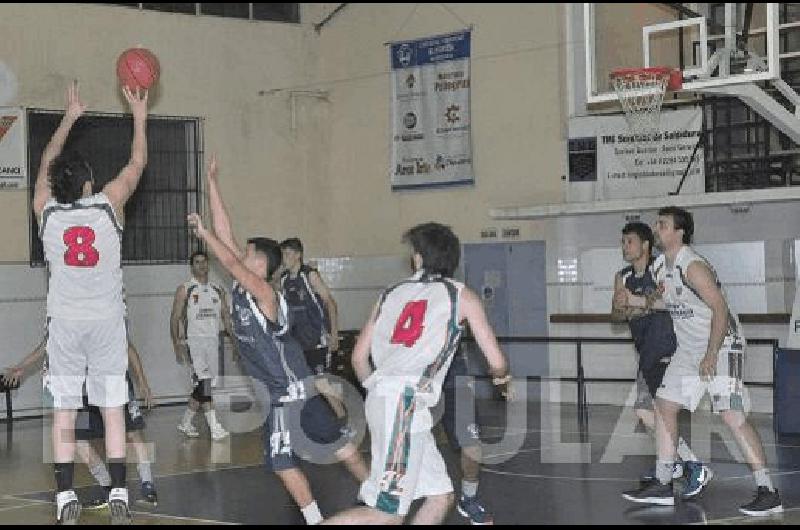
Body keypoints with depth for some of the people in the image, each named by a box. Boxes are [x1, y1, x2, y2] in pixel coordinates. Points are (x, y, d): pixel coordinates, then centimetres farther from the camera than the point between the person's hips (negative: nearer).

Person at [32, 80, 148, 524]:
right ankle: (118, 494, 2)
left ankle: (65, 497, 2)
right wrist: (139, 115, 16)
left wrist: (69, 117, 23)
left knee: (63, 411, 3)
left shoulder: (46, 211, -5)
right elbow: (137, 163, 5)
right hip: (106, 321, -1)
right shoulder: (107, 206, -9)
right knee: (112, 407, 3)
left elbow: (47, 165, 14)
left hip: (64, 323, 1)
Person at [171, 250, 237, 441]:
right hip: (194, 341, -5)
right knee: (204, 383, -15)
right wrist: (177, 344, -12)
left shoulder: (218, 291, 13)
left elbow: (226, 317, 15)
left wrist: (235, 341, 6)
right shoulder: (185, 290, -1)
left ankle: (185, 423, 24)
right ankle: (214, 427, -19)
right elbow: (175, 318, -3)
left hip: (213, 341, 6)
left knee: (203, 386, 9)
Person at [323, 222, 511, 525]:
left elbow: (359, 357, 19)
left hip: (381, 397, 7)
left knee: (441, 496, 14)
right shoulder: (461, 296, 6)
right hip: (406, 403, -7)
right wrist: (501, 375, 30)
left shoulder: (392, 293, 18)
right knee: (388, 515, -8)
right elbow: (496, 362, 7)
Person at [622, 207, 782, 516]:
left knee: (732, 415, -16)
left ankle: (768, 494, -14)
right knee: (664, 405, 8)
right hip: (689, 350, 10)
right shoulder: (661, 266, 8)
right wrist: (642, 302, 6)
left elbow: (720, 308, -23)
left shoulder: (692, 266, -20)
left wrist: (711, 355, -26)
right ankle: (663, 485, 15)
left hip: (721, 346, -10)